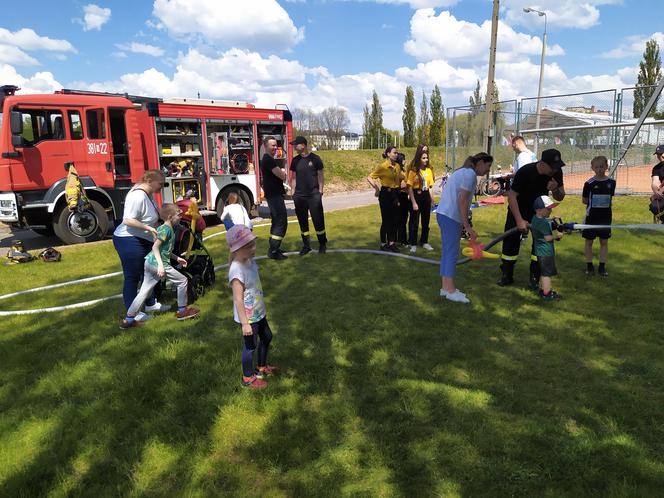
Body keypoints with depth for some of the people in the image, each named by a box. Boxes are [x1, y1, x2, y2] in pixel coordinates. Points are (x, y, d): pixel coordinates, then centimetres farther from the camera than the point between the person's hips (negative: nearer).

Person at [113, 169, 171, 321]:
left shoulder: (149, 194, 6)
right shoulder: (138, 196, -25)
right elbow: (128, 220, -28)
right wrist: (149, 228, -27)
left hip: (143, 241, 10)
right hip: (129, 241, -10)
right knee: (132, 277, 0)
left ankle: (150, 304, 36)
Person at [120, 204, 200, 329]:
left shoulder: (162, 228, 17)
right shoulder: (166, 229, -13)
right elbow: (155, 247, -21)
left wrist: (177, 258, 25)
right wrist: (161, 265, -26)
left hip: (149, 262, 10)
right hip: (157, 263, -10)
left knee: (144, 292, 12)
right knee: (182, 281, 4)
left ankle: (128, 320, 15)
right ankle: (182, 311, 15)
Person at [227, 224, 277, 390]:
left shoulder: (250, 261, -2)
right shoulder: (237, 270, -29)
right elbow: (238, 299, -26)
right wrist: (245, 323, -22)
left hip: (258, 312, 9)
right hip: (248, 316, -9)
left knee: (266, 337, 23)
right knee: (251, 345, 9)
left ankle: (261, 367, 46)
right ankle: (248, 378, 31)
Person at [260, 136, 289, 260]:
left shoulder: (266, 159, 17)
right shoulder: (268, 160, -16)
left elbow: (282, 177, 23)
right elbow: (282, 176, -18)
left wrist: (281, 173, 2)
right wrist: (283, 171, 3)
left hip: (273, 195, 11)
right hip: (275, 195, -11)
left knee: (277, 221, 17)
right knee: (281, 222, -10)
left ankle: (273, 248, 25)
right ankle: (273, 251, -10)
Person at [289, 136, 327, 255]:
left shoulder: (315, 158, -3)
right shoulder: (295, 160, 7)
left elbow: (320, 176, 0)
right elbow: (293, 177, 11)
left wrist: (320, 191, -5)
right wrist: (293, 192, 6)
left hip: (313, 195, -3)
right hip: (299, 196, 4)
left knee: (318, 220, 1)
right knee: (302, 221, 9)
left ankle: (322, 244, 15)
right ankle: (306, 245, 20)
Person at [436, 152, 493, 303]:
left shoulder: (463, 172, 20)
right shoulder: (470, 174, -10)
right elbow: (462, 201, -17)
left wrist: (466, 226, 16)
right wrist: (467, 227, -16)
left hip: (444, 214, 10)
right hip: (451, 216, -10)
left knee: (447, 252, 13)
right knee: (452, 253, -6)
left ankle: (445, 287, 19)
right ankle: (450, 290, -1)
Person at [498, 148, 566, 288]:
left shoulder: (556, 172, -16)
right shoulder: (525, 172, -30)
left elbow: (560, 198, -6)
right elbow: (512, 195, -25)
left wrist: (555, 190, -31)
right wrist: (519, 220, -29)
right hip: (518, 209, -3)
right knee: (511, 241, -3)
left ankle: (535, 278, 5)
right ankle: (506, 276, 11)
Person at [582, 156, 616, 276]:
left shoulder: (611, 182, -1)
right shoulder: (589, 183, -9)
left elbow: (610, 196, 12)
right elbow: (584, 200, -2)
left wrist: (605, 203, 1)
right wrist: (594, 203, -8)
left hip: (605, 217, 2)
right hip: (591, 216, -2)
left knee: (604, 241, 9)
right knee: (589, 241, 6)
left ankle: (602, 266, 18)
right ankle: (589, 265, 17)